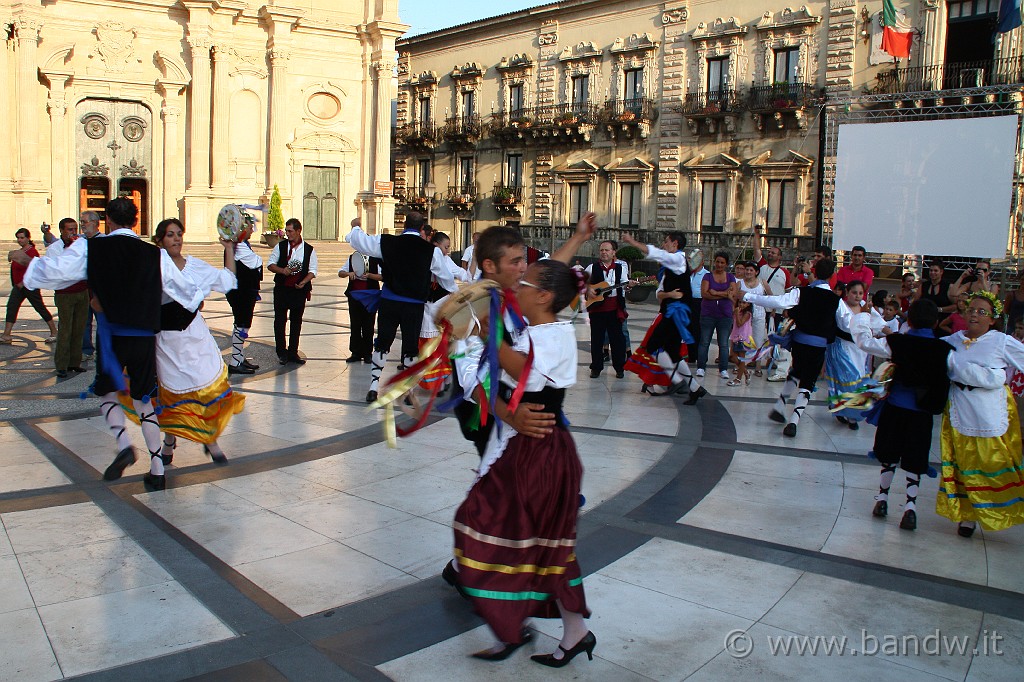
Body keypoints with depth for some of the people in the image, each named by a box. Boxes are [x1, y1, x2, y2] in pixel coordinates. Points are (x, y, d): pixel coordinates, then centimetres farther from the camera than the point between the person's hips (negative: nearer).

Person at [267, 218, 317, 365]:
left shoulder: (309, 250, 1)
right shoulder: (280, 246, 3)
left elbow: (312, 271, 1)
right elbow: (270, 265, 5)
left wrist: (304, 282, -16)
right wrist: (282, 270, -14)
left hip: (300, 289, 0)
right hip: (281, 289, 0)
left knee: (296, 321, 7)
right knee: (280, 320, 0)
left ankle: (293, 352, 17)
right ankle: (281, 352, 9)